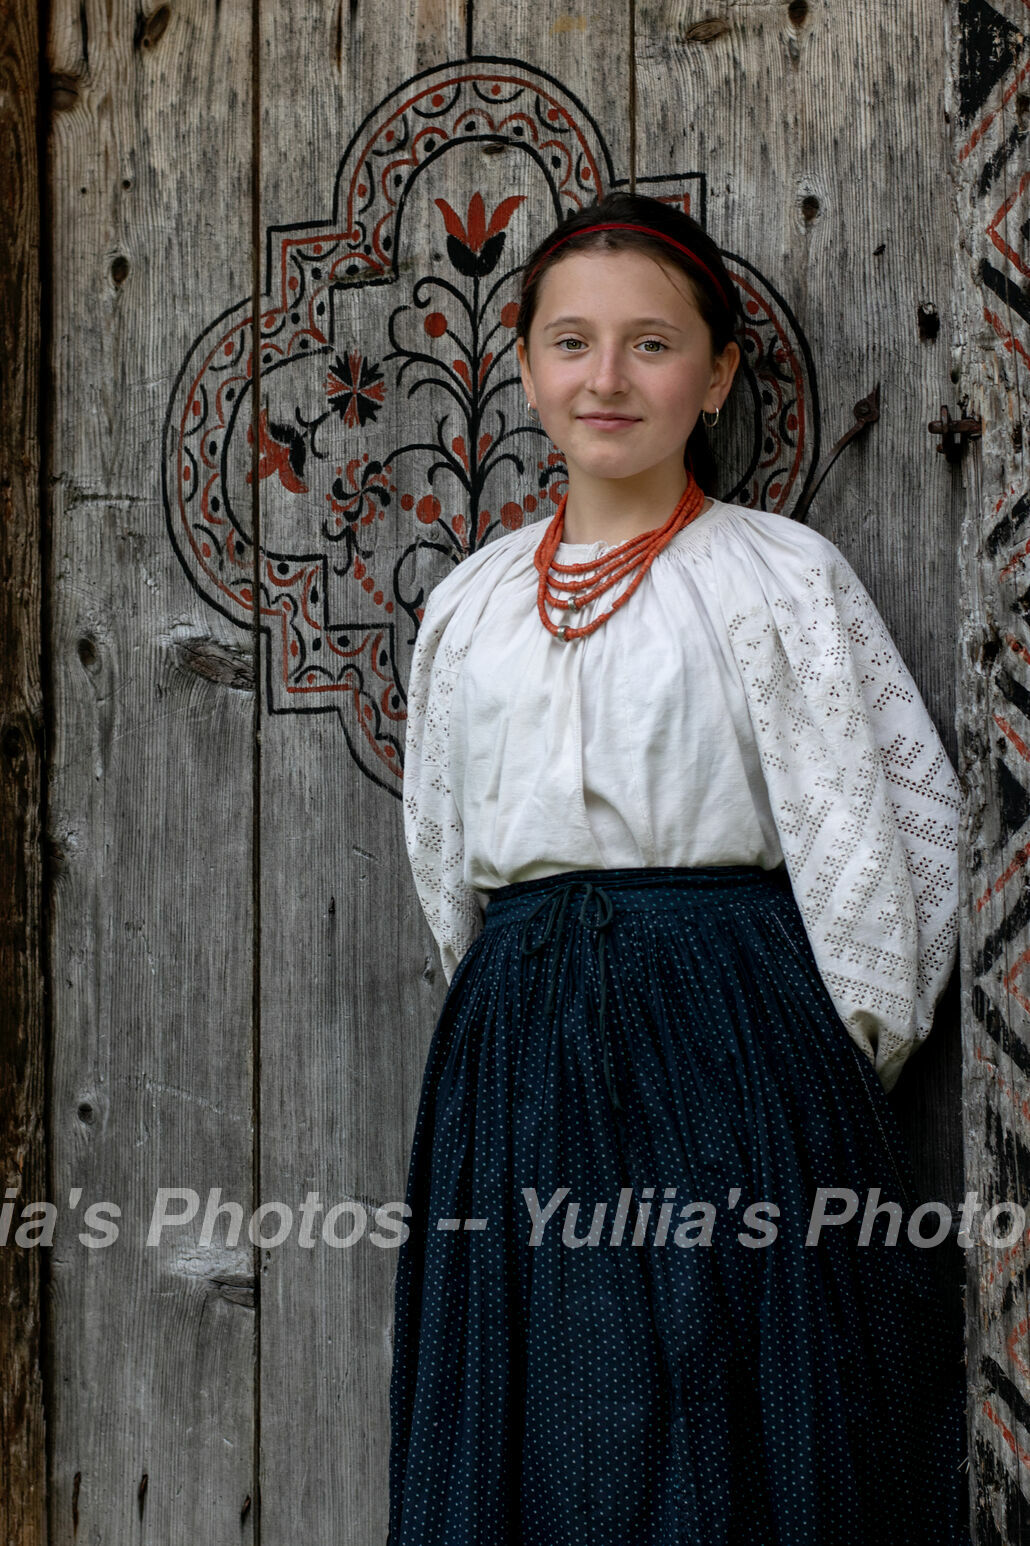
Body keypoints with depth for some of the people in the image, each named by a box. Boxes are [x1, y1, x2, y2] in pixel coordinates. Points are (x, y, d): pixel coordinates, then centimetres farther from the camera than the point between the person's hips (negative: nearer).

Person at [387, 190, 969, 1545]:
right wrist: (521, 999, 15)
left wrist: (843, 1059, -2)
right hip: (517, 1054, 4)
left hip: (724, 1041, -4)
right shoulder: (473, 602, 12)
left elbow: (874, 821, -2)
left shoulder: (781, 575, -1)